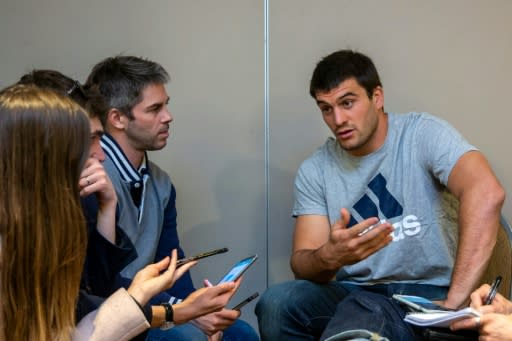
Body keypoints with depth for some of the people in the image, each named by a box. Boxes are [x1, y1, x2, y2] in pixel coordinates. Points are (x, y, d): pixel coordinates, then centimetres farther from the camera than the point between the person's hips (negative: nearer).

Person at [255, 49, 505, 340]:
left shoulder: (423, 134, -7)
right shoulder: (314, 171, 4)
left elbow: (487, 193, -25)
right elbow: (303, 266, -2)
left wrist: (453, 302, -32)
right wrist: (329, 257, -29)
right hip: (352, 293, 5)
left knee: (362, 311, -36)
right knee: (276, 303, -23)